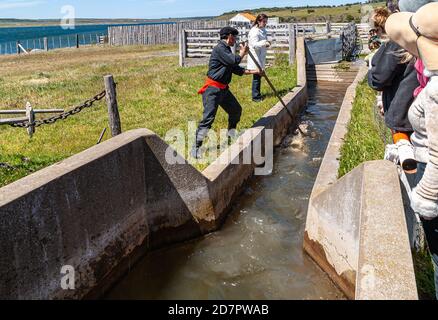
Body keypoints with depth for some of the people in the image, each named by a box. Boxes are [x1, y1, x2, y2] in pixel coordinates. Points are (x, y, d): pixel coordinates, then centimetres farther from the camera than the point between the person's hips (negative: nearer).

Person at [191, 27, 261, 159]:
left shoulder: (227, 50, 15)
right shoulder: (219, 48, -15)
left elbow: (236, 68, 21)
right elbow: (234, 61, -23)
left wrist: (252, 72, 23)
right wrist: (242, 53, -3)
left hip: (223, 89, 10)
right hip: (213, 89, -10)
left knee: (236, 110, 20)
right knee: (208, 117, -15)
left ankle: (231, 136, 41)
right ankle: (196, 148, -12)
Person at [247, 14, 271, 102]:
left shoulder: (263, 30, 13)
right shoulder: (254, 31, -16)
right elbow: (254, 45, -24)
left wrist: (267, 44, 3)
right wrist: (264, 43, -40)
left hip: (261, 56, 9)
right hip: (256, 57, -9)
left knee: (259, 76, 14)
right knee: (257, 77, -7)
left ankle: (257, 94, 24)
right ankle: (255, 97, -1)